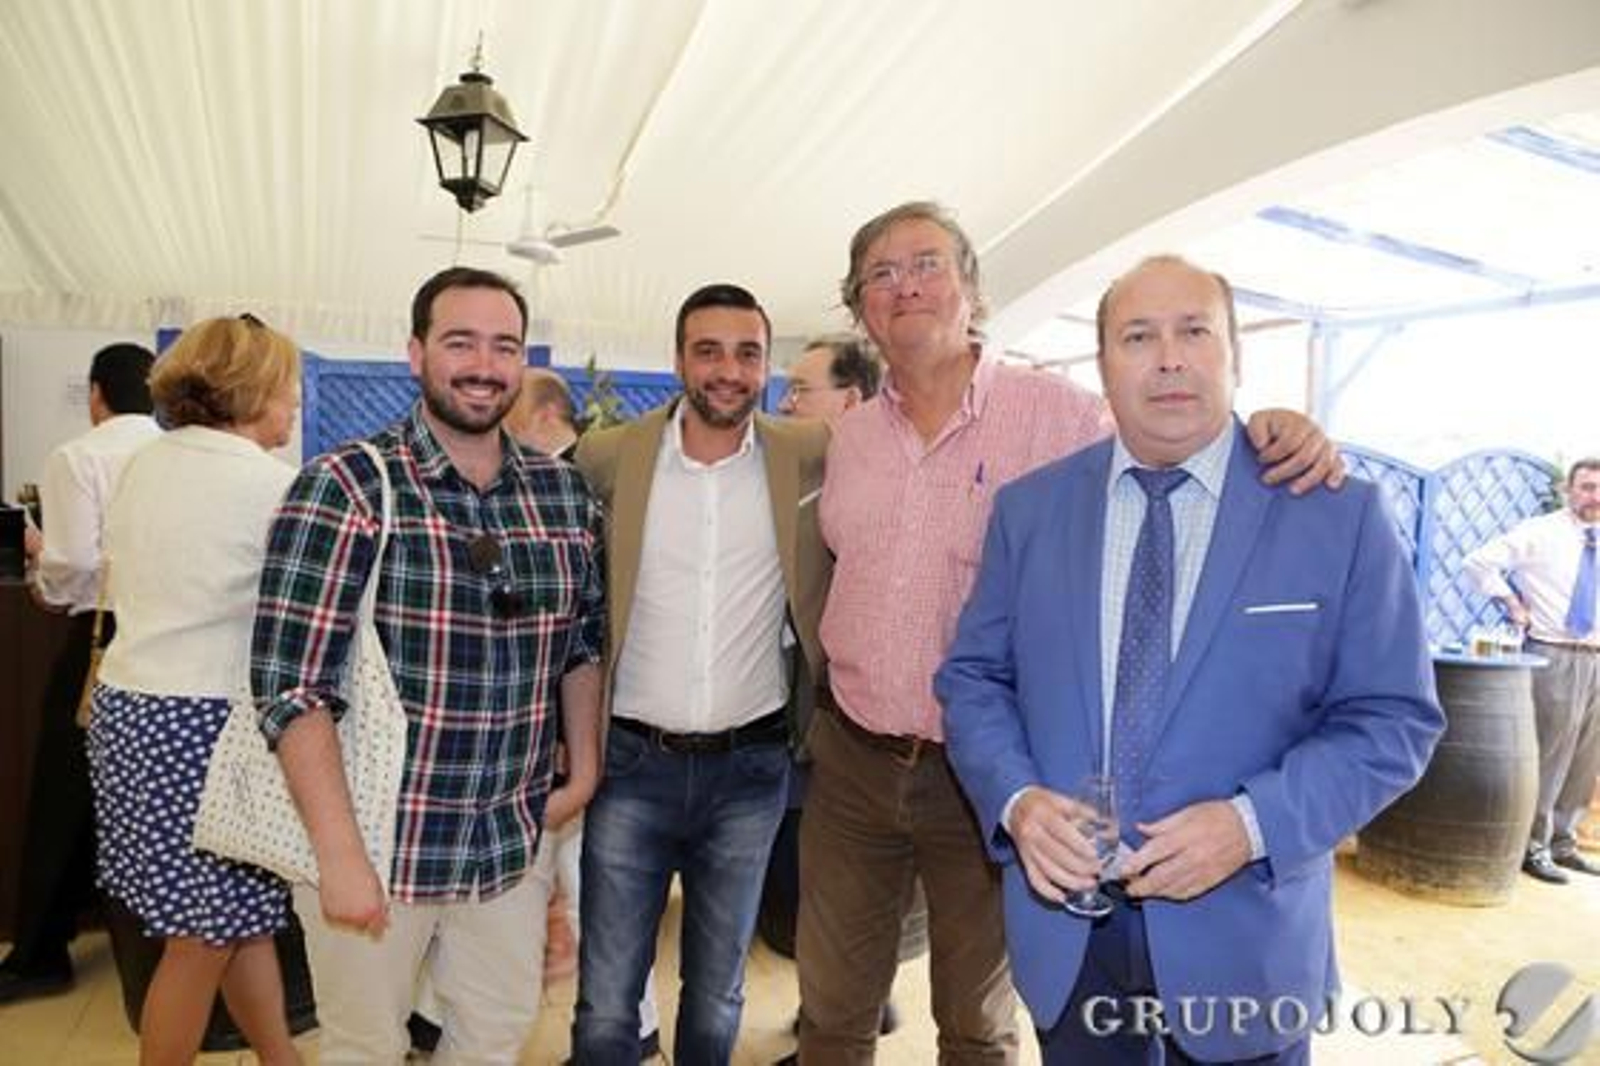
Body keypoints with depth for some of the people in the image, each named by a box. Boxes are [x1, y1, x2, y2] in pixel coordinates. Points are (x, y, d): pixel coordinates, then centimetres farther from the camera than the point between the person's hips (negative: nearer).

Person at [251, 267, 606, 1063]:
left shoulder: (565, 493, 1)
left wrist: (584, 769, 8)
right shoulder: (346, 487, -13)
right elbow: (292, 683, -16)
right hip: (374, 843, -4)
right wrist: (340, 854, -18)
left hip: (509, 843, 4)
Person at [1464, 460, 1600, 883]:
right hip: (1554, 657, -6)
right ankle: (1533, 846, 7)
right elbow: (1477, 562, -11)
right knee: (1547, 756, -4)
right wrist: (1513, 605, -10)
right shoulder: (1539, 533, -5)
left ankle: (1562, 841, 25)